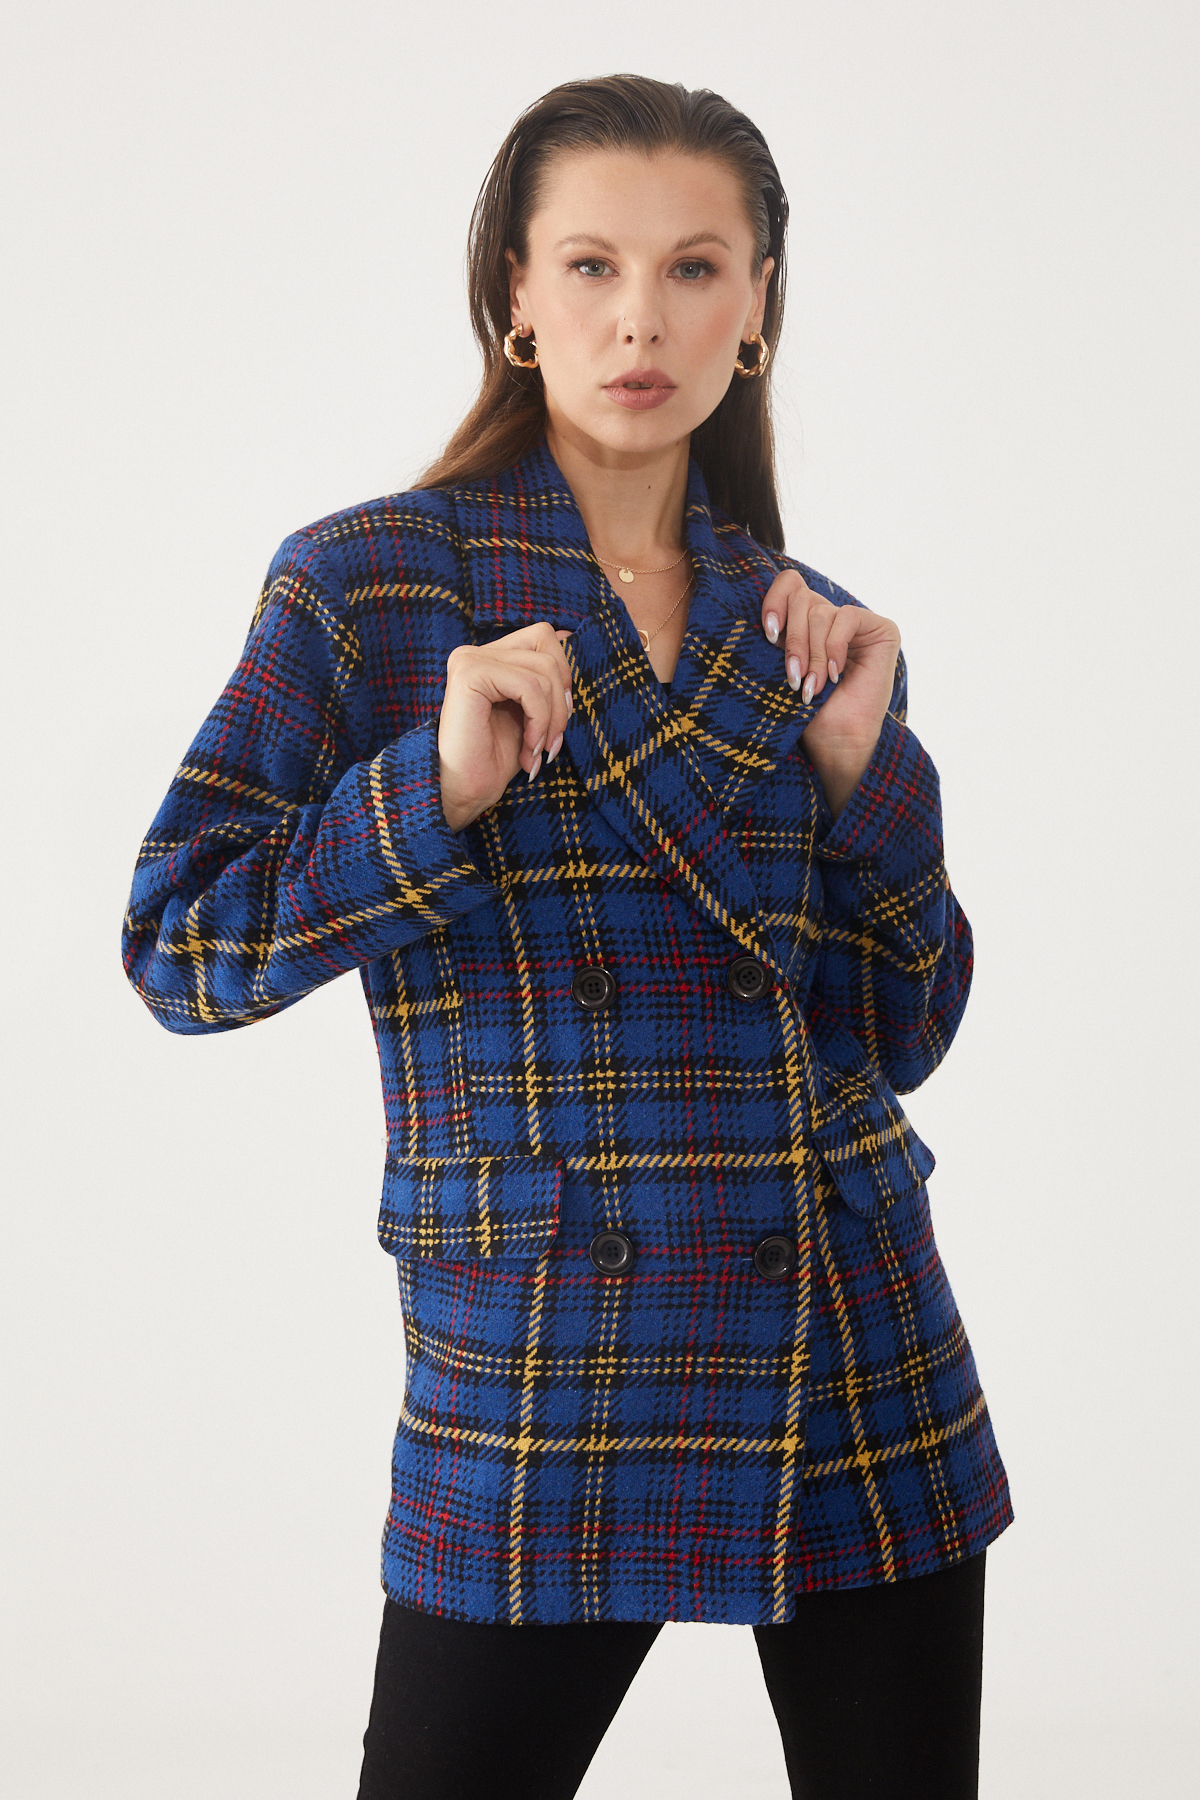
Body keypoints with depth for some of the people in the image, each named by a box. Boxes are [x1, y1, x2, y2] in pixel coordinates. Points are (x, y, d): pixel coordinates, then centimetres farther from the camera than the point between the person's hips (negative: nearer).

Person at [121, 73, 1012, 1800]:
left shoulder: (815, 633, 9)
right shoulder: (366, 585, -2)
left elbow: (900, 1040, 9)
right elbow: (175, 948, -5)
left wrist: (868, 766, -5)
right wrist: (437, 788, -18)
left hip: (865, 1367, 4)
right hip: (538, 1374, -4)